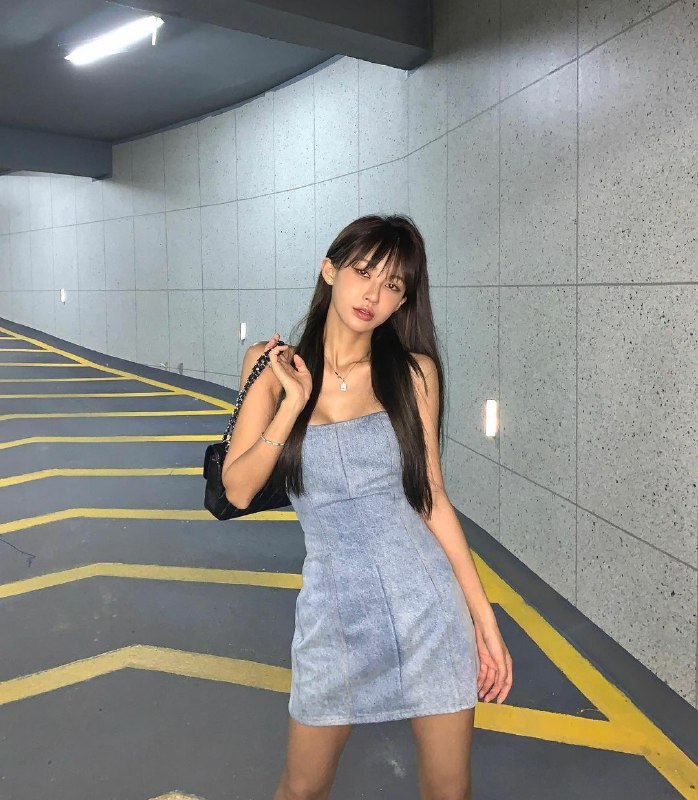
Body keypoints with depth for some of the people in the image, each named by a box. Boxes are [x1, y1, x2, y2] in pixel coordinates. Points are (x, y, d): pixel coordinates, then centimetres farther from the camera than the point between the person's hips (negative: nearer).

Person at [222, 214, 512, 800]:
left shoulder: (413, 372, -1)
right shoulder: (273, 366, 0)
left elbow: (432, 498, 1)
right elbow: (238, 490, -5)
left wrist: (485, 618, 1)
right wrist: (294, 403, -15)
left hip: (428, 603, 0)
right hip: (335, 612, 0)